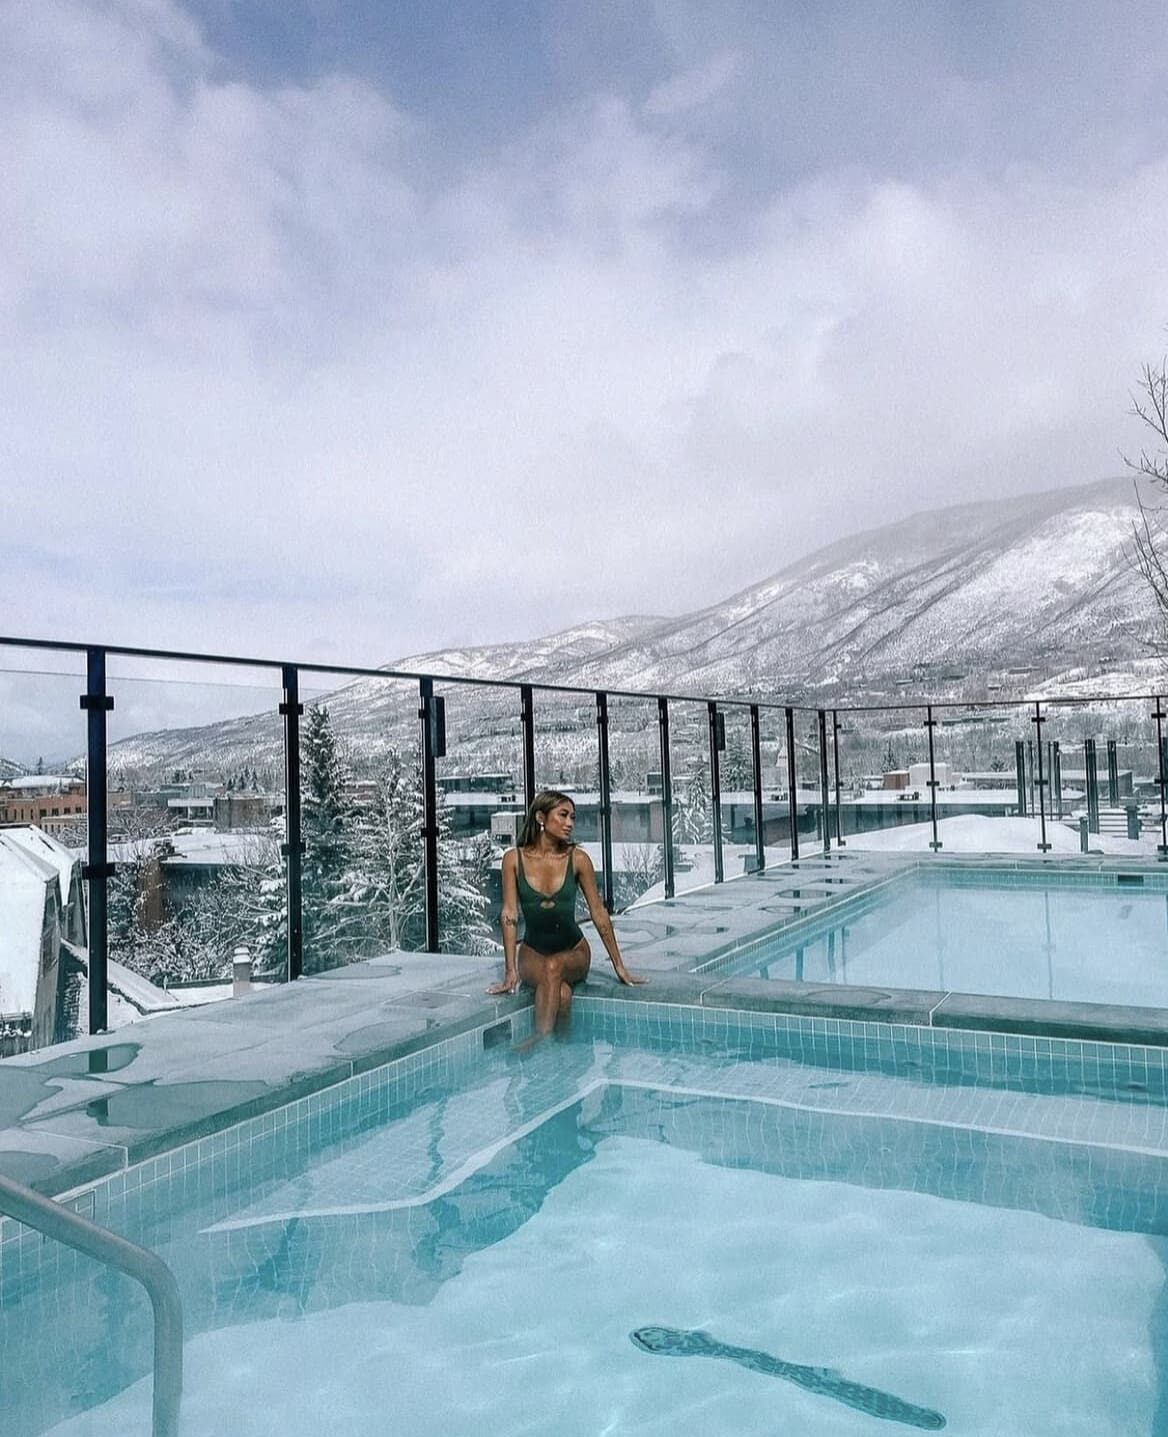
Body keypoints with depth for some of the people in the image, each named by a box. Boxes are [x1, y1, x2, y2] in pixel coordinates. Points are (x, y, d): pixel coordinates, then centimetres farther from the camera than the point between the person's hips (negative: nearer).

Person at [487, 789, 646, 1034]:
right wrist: (511, 971, -14)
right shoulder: (514, 858, -8)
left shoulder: (577, 859, -7)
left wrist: (620, 967, 0)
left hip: (573, 951, 1)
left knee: (553, 967, -34)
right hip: (533, 952, 0)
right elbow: (510, 914, -9)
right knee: (561, 994, -32)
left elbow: (599, 913, -2)